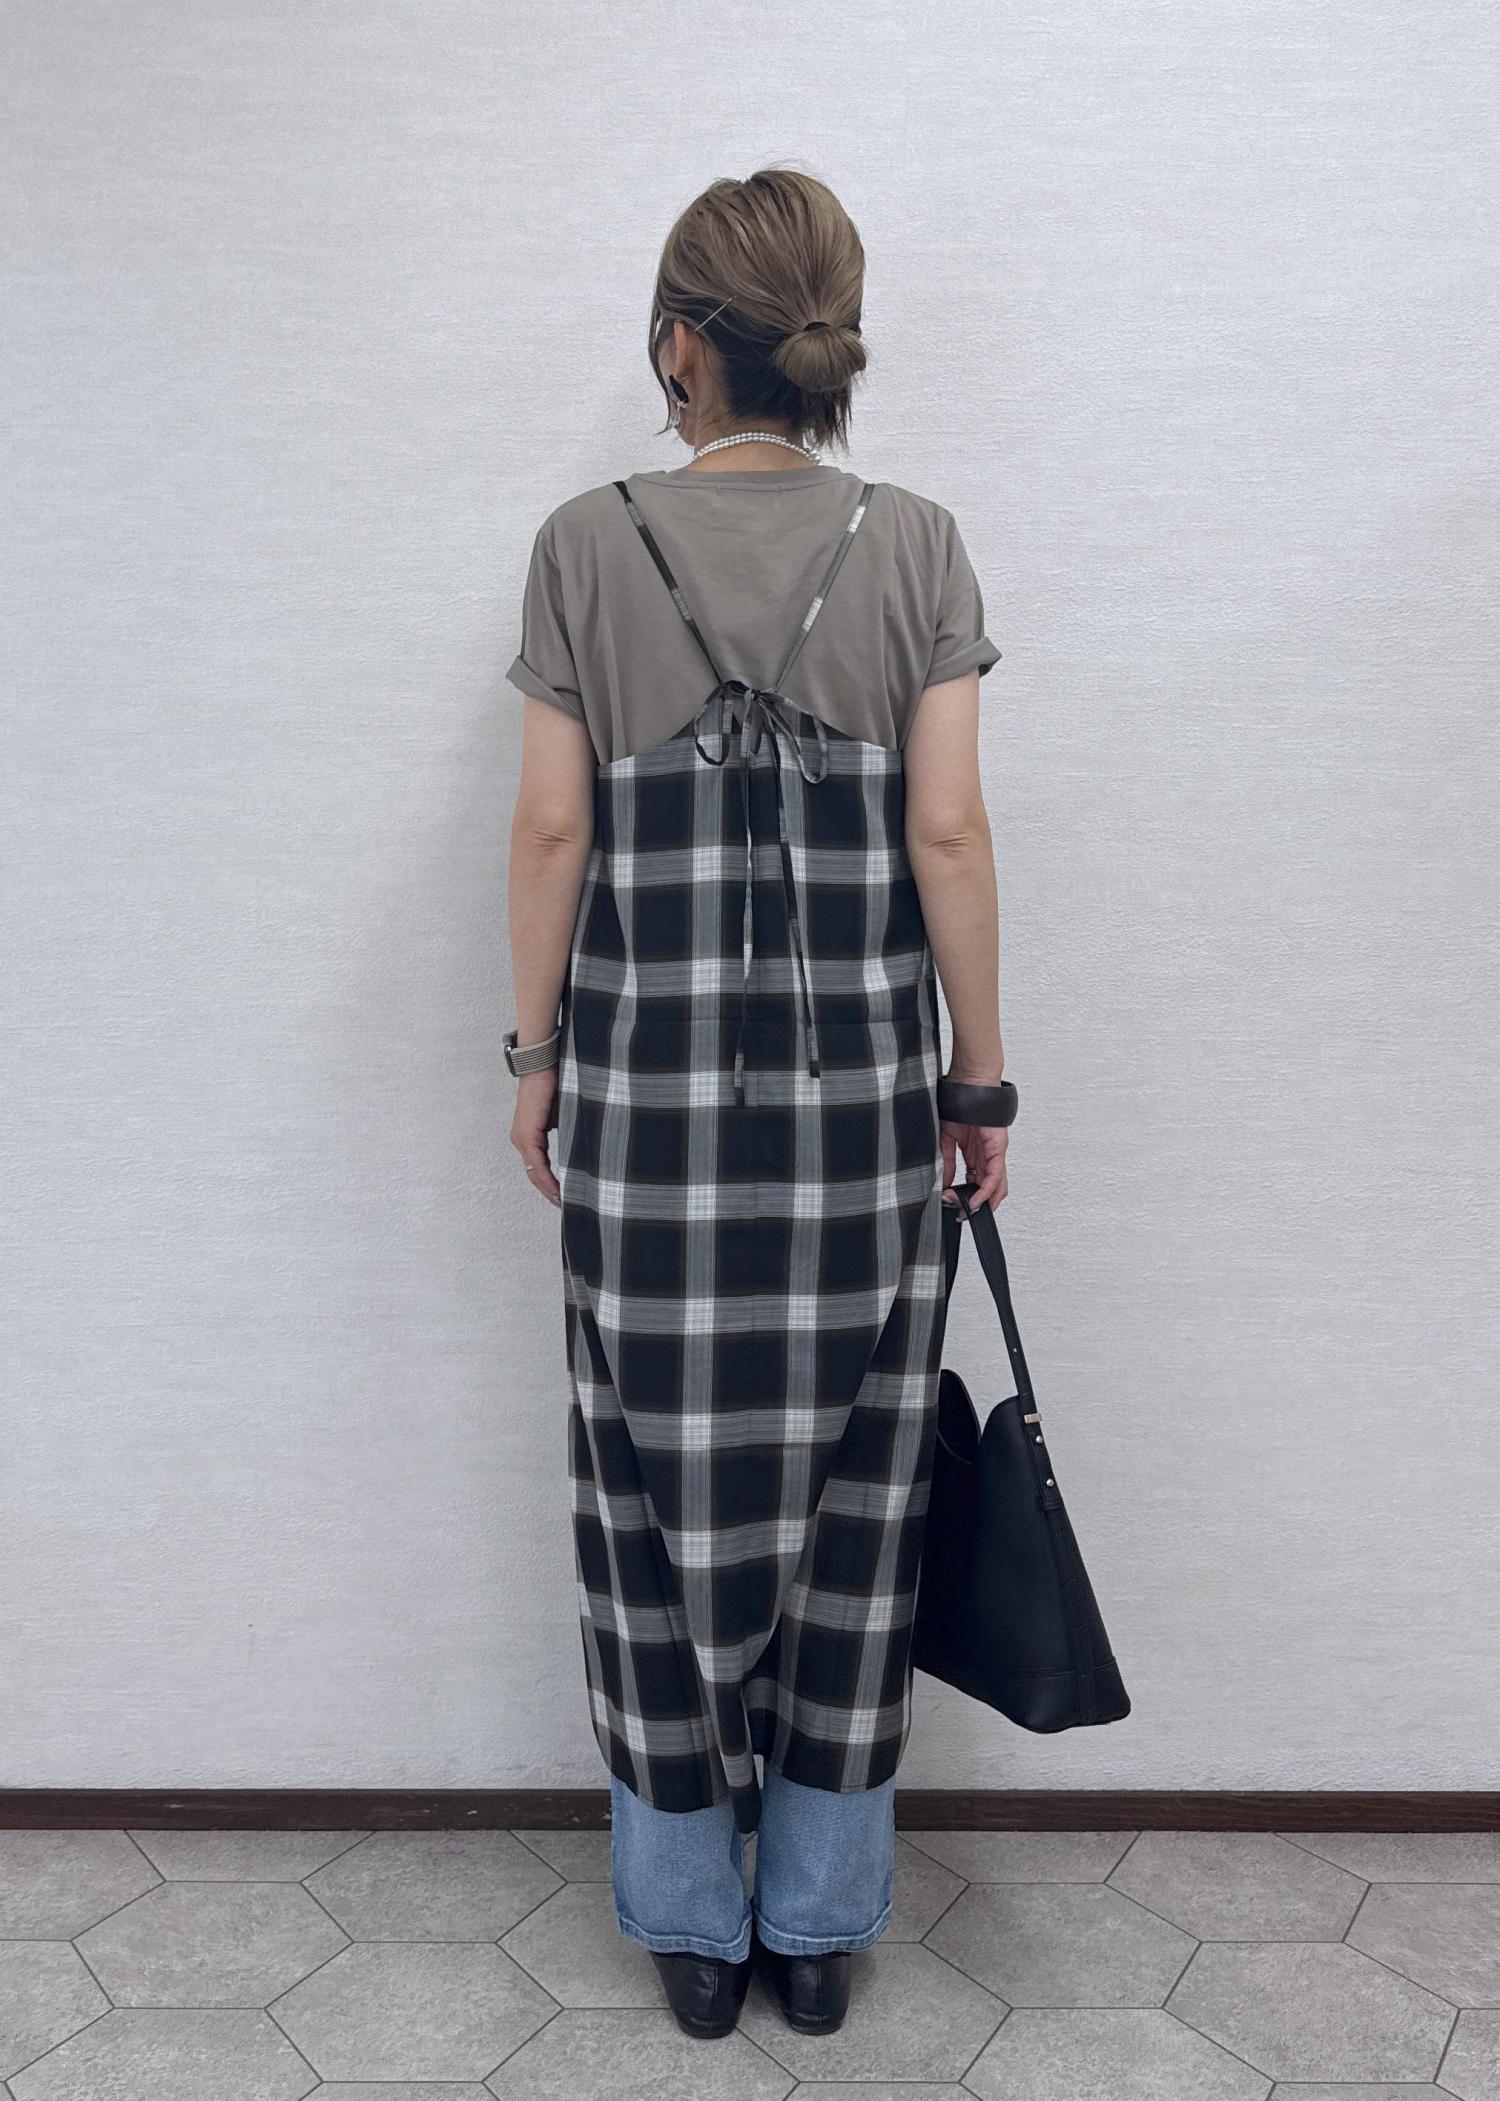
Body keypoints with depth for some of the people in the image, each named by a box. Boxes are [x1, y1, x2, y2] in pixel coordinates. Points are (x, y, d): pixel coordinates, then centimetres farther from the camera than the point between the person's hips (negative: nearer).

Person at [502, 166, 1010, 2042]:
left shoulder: (586, 545, 0)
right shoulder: (915, 546, 1)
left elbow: (553, 828, -2)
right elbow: (946, 834, -4)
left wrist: (537, 1053, 8)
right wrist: (979, 1077, 4)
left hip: (648, 1089, 0)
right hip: (860, 1091, 1)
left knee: (662, 1481, 12)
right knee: (849, 1482, 13)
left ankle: (690, 1924, 30)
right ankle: (819, 1925, 29)